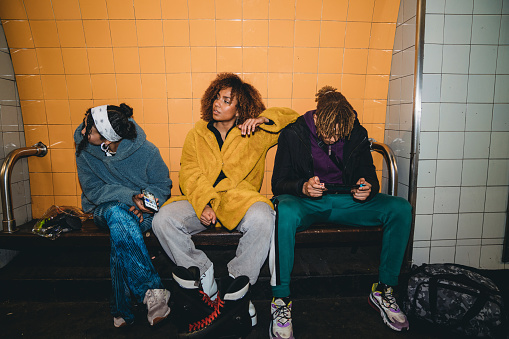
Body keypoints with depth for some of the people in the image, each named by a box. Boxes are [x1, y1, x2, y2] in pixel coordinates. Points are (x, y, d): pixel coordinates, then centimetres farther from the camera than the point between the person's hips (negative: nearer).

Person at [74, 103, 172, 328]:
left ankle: (121, 310, -20)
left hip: (142, 210, -1)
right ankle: (153, 291, -33)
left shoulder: (146, 151, -17)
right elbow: (93, 190, -9)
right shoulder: (83, 149, -12)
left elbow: (162, 184, -2)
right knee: (118, 213, -37)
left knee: (120, 233, -36)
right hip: (105, 208, 1)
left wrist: (146, 201, -23)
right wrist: (130, 197, -25)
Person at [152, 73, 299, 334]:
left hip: (240, 199, -2)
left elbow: (292, 117, 15)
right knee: (162, 220, -23)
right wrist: (203, 205, -17)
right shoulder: (196, 135, 12)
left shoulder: (256, 135, 9)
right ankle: (204, 277, -4)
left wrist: (263, 119, -5)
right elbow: (189, 175, 2)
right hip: (200, 201, 2)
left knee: (262, 219, -34)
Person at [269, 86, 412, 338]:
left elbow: (370, 177, 8)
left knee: (400, 208, -17)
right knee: (285, 211, -39)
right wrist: (303, 187, -28)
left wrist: (367, 188, -17)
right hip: (305, 203, -3)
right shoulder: (294, 134, -7)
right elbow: (278, 183, -6)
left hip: (346, 200, 4)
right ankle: (281, 300, -24)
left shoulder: (357, 134, 1)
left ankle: (384, 290, -2)